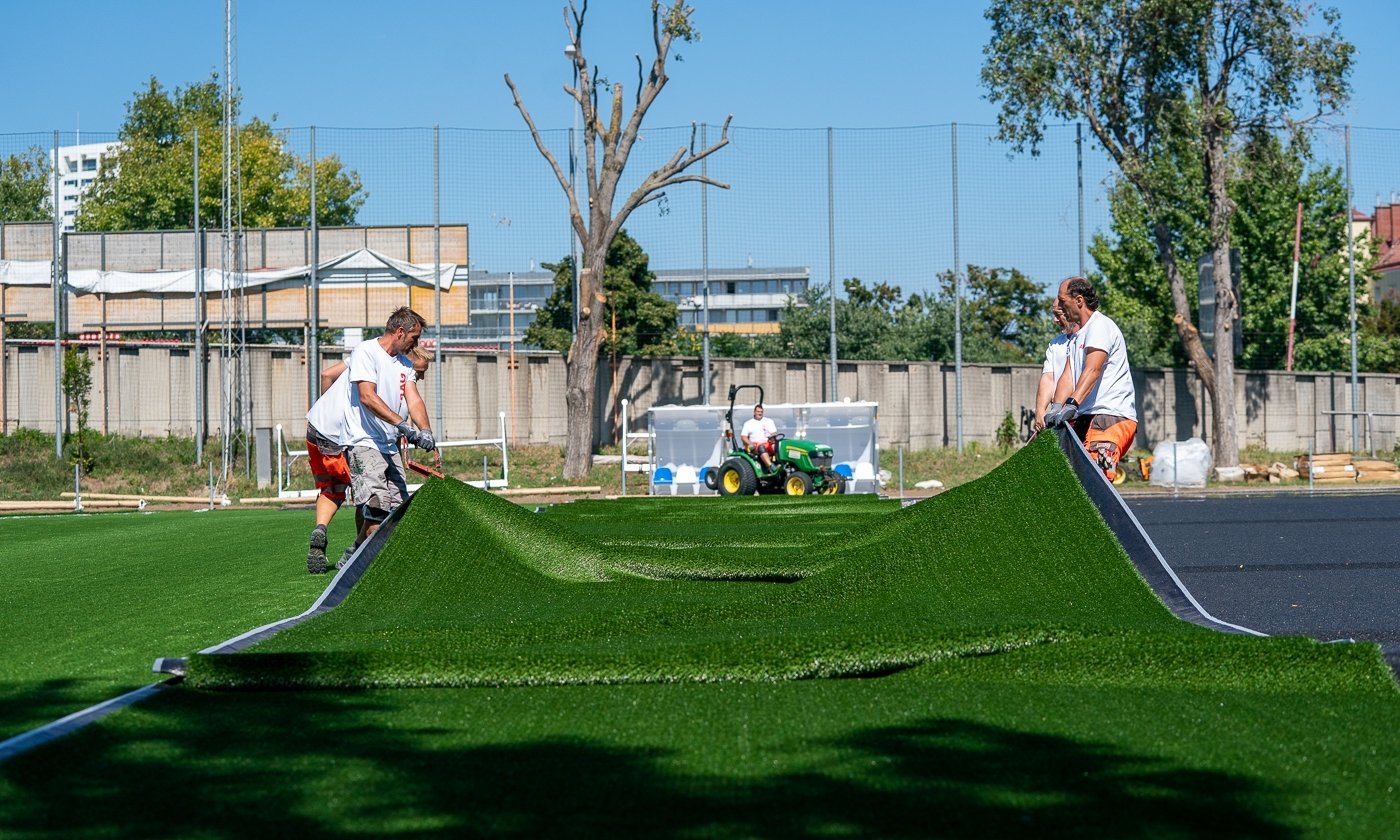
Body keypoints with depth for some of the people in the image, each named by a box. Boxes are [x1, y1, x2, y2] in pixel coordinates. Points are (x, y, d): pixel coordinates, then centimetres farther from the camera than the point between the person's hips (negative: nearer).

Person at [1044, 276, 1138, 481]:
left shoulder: (1100, 325, -7)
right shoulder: (1077, 335, 23)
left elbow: (1092, 370, -22)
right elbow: (1068, 375, 13)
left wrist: (1072, 404, -34)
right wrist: (1057, 409, -4)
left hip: (1111, 416, -10)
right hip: (1086, 417, 10)